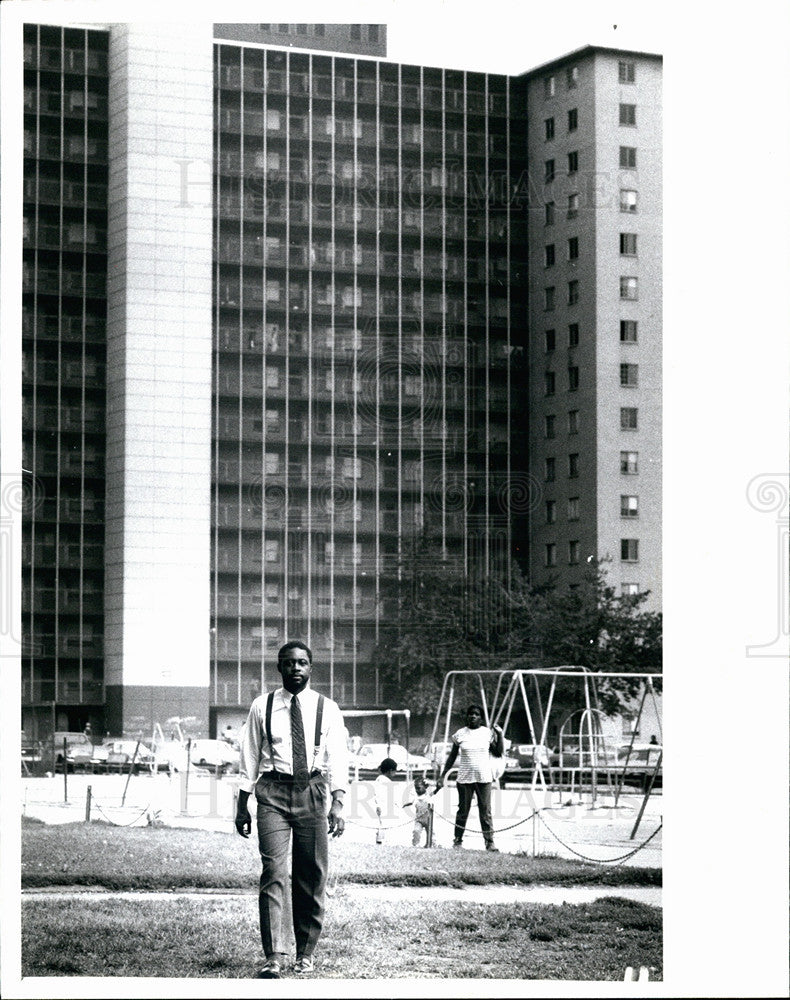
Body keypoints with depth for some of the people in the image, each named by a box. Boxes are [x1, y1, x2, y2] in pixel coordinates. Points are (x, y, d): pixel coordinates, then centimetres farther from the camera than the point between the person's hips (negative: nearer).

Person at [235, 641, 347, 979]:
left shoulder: (327, 709, 6)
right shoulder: (262, 707, 6)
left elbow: (337, 760, 1)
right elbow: (249, 758, 10)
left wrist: (337, 803, -11)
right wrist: (242, 807, 7)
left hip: (313, 790, 1)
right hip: (273, 791, -1)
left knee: (312, 878, 5)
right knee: (273, 874, -12)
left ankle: (305, 954, 18)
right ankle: (274, 956, -14)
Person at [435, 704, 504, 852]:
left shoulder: (487, 733, 4)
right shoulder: (460, 734, 3)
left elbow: (498, 753, 6)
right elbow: (452, 757, 9)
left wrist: (500, 735, -3)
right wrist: (442, 775, 6)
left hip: (484, 778, 0)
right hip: (465, 778, 0)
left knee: (485, 811, -1)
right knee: (463, 810, 3)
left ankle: (489, 841, 1)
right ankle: (457, 841, 11)